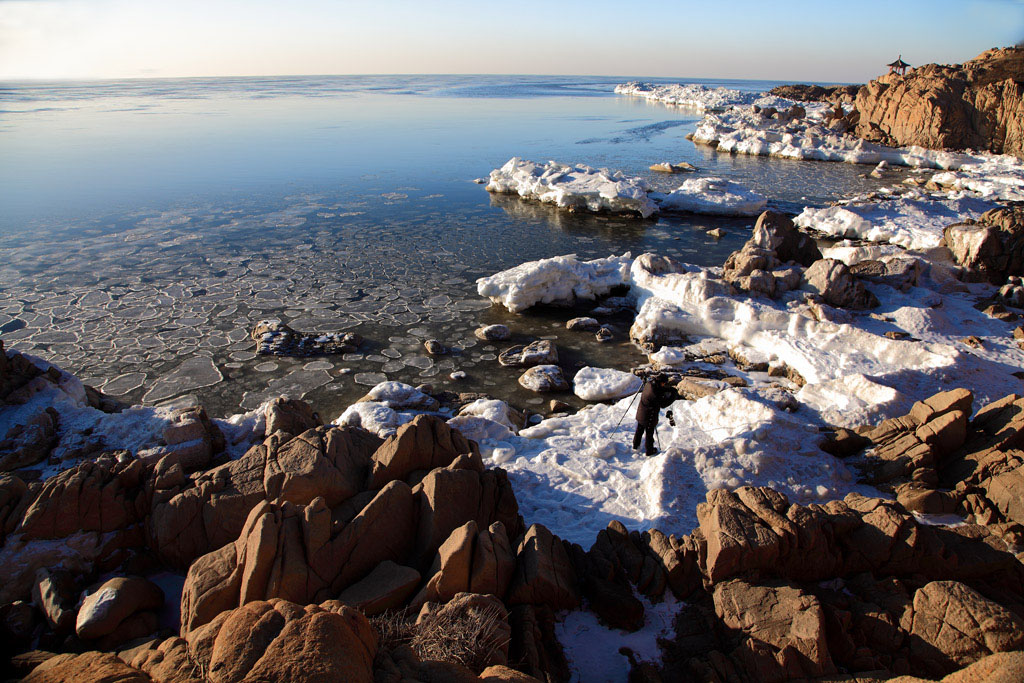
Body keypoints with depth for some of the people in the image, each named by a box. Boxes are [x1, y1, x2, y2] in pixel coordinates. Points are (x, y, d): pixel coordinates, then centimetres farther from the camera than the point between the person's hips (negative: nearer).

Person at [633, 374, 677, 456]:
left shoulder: (649, 384, -8)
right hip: (649, 417, -7)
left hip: (641, 414, 7)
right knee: (649, 434, 13)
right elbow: (663, 404, -20)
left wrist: (668, 390, 0)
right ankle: (649, 451, 30)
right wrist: (673, 396, -12)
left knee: (639, 430, 25)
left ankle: (635, 445, 42)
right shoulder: (655, 393, -32)